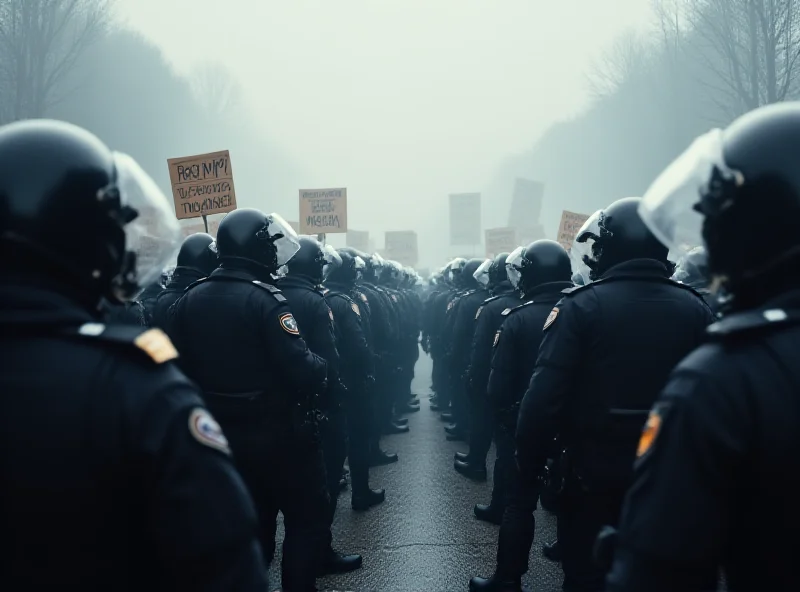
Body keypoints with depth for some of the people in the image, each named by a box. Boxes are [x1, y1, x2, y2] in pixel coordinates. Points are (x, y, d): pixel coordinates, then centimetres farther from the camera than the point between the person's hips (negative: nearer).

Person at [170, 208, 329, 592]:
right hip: (277, 433, -7)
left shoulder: (188, 300, 1)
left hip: (223, 434, 7)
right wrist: (322, 367, -6)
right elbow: (303, 372, -26)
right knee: (307, 517, 10)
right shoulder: (264, 299, -21)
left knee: (250, 521, 20)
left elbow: (180, 369, 9)